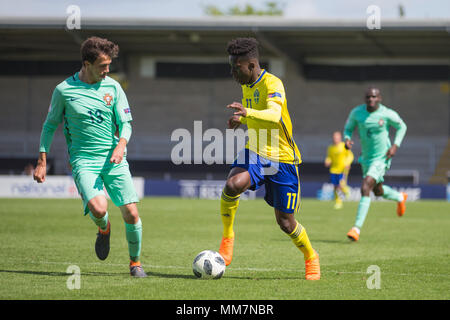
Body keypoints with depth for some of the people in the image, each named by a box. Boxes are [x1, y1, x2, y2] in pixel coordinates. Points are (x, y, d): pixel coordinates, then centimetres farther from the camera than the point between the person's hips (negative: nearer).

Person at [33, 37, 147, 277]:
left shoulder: (112, 87, 4)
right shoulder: (63, 90, -1)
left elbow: (125, 122, 6)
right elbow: (49, 126, 9)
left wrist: (121, 144, -16)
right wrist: (42, 162, 6)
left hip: (114, 159, 2)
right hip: (83, 160, -2)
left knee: (131, 213, -8)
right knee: (98, 208, -26)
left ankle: (135, 262, 15)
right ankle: (104, 228, 13)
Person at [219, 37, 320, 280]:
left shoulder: (272, 84, -17)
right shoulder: (246, 86, 8)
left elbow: (274, 114, -38)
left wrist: (248, 112, -55)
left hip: (282, 159, -5)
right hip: (255, 153, 5)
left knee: (285, 222, 1)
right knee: (232, 185, -28)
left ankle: (311, 258, 28)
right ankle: (227, 237, -7)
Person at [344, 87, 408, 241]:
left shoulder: (388, 114, -16)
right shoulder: (357, 112, -7)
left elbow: (401, 127, 2)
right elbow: (348, 128, 8)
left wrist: (395, 145, -10)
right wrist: (347, 139, -15)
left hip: (382, 158, -6)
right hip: (366, 158, 6)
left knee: (365, 188, -21)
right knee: (378, 191, 23)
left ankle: (357, 228, -19)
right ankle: (400, 198, 57)